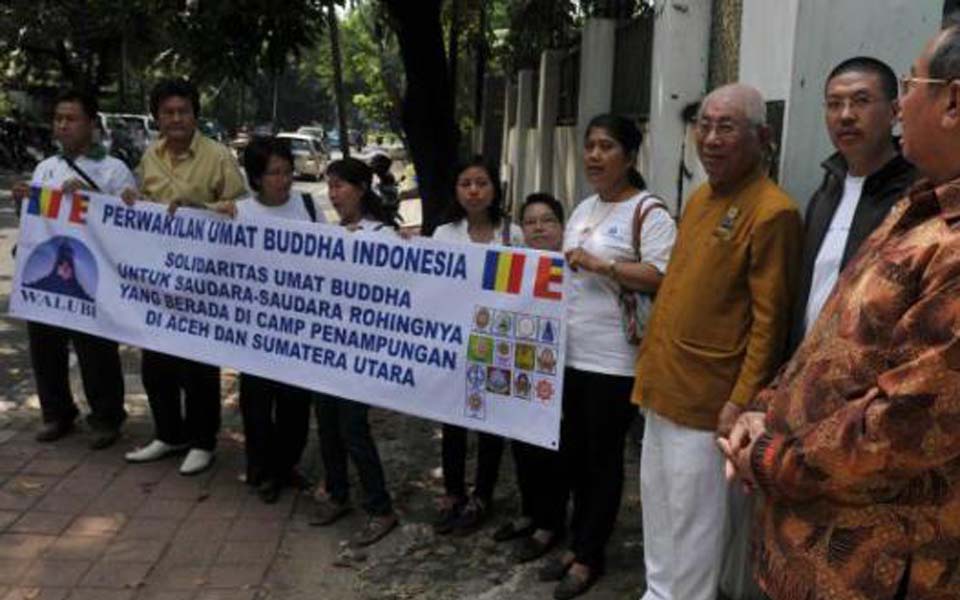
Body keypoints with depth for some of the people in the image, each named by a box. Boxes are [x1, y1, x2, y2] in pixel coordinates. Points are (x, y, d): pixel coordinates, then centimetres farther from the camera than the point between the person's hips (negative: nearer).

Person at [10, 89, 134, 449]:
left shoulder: (113, 170, -3)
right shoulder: (45, 168, 14)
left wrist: (88, 196, -19)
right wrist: (21, 202, -2)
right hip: (44, 272, 6)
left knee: (96, 351, 3)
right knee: (44, 346, 13)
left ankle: (106, 419, 18)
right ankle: (57, 414, 30)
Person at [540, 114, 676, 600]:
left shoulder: (648, 211, -11)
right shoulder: (583, 210, 14)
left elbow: (662, 277, -21)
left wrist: (601, 265, -23)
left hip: (614, 359, -8)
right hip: (570, 353, 8)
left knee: (602, 457, 5)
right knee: (573, 451, 15)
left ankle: (589, 556, 20)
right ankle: (578, 544, 30)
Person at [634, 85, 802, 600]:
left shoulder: (772, 211, -15)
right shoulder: (698, 198, 12)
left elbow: (769, 321, -17)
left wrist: (741, 402, -19)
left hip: (705, 396, -8)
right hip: (664, 384, 8)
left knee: (692, 520, 5)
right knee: (658, 504, 20)